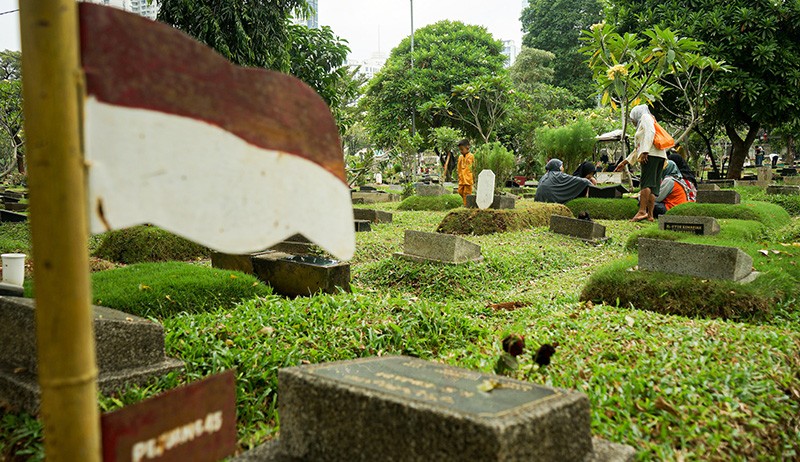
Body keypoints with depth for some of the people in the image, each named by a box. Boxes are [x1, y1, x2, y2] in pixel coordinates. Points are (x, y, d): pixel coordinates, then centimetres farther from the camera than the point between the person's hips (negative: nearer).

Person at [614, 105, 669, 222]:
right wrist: (624, 162, 38)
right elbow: (637, 149, 37)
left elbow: (650, 132, -11)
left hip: (651, 154, -9)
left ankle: (642, 211, -26)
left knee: (646, 183, -17)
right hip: (659, 156, 9)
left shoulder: (645, 117, 10)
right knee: (652, 186, 1)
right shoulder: (641, 126, 35)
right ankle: (650, 215, -4)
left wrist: (644, 152, -20)